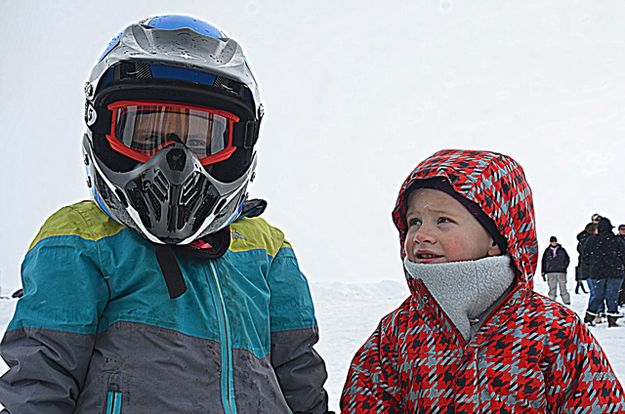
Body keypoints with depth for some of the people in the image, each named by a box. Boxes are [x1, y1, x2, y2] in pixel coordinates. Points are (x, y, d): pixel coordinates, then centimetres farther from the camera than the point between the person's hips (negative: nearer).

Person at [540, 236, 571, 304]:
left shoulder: (561, 250, 10)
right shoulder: (547, 251, 10)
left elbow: (567, 259, 14)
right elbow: (543, 261, 13)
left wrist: (564, 266, -1)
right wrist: (543, 272, 9)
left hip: (561, 272, -1)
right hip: (551, 272, 1)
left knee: (563, 287, -5)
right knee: (552, 287, -1)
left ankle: (566, 301, -4)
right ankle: (552, 301, 2)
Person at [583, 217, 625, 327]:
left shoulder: (591, 241, 1)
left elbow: (585, 257, 5)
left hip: (596, 273, 2)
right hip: (615, 273, -2)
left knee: (598, 295, 14)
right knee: (612, 297, 4)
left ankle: (589, 316, 8)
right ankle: (612, 319, 1)